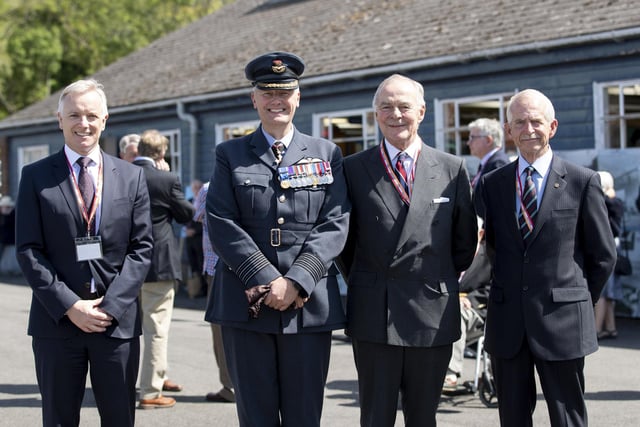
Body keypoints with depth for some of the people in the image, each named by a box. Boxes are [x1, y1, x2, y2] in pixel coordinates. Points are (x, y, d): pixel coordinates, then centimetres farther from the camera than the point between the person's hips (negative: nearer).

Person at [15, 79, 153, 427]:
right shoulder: (35, 176, 3)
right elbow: (28, 251, -2)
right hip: (57, 320, -1)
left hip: (118, 320, 1)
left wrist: (111, 305, -8)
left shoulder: (131, 177, 8)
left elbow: (141, 248, 4)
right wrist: (69, 306, -11)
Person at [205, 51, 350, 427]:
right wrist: (267, 281, -12)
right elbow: (222, 225, -2)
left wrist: (295, 282, -13)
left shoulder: (327, 155, 10)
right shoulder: (230, 155, 9)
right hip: (247, 304, 0)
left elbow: (335, 225, 0)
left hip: (310, 304, 0)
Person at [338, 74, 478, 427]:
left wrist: (442, 284, 10)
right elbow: (344, 239, 9)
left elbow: (465, 239, 11)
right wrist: (361, 286, 9)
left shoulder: (452, 169, 5)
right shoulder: (353, 168, 3)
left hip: (433, 315, 1)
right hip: (373, 316, -1)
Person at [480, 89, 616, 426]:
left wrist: (580, 302, 6)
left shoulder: (582, 181, -1)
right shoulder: (492, 184, 8)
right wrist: (510, 289, 7)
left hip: (561, 322, -3)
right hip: (507, 322, 3)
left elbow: (603, 254, 4)